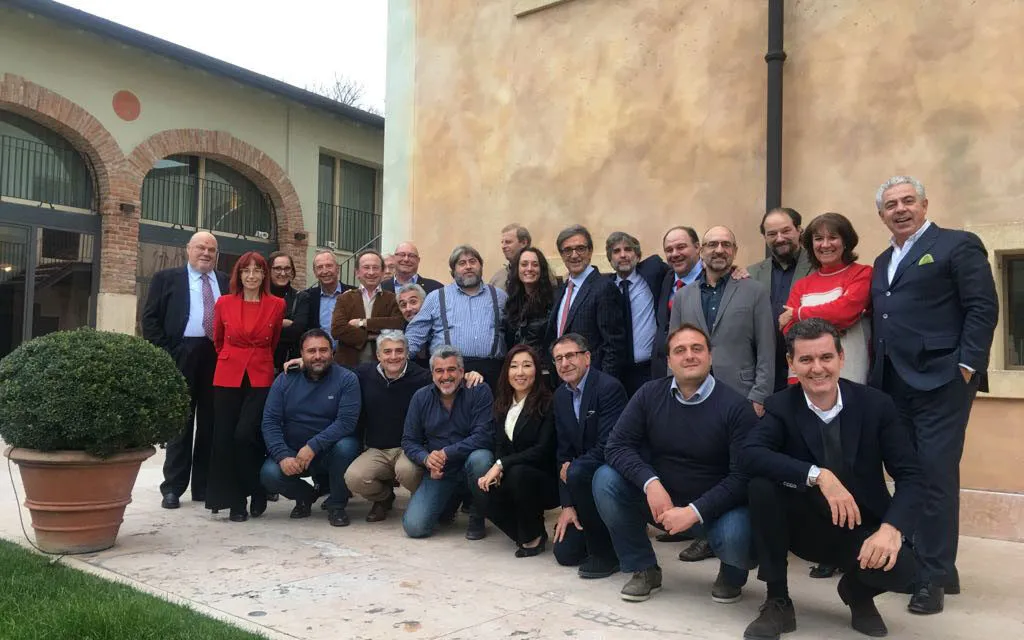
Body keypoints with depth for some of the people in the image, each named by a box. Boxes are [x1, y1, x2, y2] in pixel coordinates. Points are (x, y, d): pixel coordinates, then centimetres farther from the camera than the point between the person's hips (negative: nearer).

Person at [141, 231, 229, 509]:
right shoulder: (167, 278, 8)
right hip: (182, 356, -2)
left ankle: (204, 485, 15)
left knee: (210, 423, 6)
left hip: (218, 358, 2)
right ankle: (173, 487, 10)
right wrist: (164, 355, -7)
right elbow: (150, 317, 2)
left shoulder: (226, 282, 14)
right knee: (180, 421, 4)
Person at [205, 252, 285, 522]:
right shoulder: (224, 303, 3)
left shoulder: (277, 305, 0)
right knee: (224, 438, 1)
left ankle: (258, 492, 9)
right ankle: (233, 499, 14)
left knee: (246, 435, -13)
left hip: (261, 378, -2)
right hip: (228, 377, 2)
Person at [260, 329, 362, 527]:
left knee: (346, 446, -34)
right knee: (269, 474, -25)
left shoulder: (347, 379, -9)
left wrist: (313, 447, -28)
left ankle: (337, 504, -7)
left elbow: (347, 421, -19)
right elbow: (270, 422, -5)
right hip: (292, 453, 2)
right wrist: (283, 456, -20)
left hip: (330, 452, -2)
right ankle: (305, 496, 11)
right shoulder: (285, 380, 0)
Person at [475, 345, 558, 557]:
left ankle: (534, 537, -9)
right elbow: (499, 445, 5)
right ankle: (523, 533, 6)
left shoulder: (548, 403, -12)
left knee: (518, 473, -34)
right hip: (511, 478, 5)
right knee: (487, 499, -24)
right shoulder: (502, 404, 7)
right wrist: (495, 470, -16)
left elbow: (543, 450, -18)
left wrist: (502, 465, -22)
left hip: (545, 481, -4)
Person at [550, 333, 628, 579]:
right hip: (585, 479, 7)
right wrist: (567, 505, -2)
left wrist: (571, 467, -13)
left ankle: (605, 553, -15)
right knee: (565, 553, -1)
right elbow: (563, 454, 4)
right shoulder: (560, 396, 4)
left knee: (577, 473, -35)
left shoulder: (609, 387, -19)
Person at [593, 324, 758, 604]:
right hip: (659, 498, 3)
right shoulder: (650, 395, -4)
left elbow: (742, 476, -18)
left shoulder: (735, 406, -14)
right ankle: (644, 569, 2)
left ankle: (731, 575, 8)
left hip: (714, 507, -3)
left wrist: (694, 512, -27)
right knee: (605, 479, -18)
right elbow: (617, 445, -8)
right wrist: (650, 483, -25)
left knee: (736, 537, -35)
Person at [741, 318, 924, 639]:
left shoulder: (876, 404, -8)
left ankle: (857, 591, 10)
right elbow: (750, 455, -28)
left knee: (901, 568, -31)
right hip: (803, 527, 0)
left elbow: (911, 476, -10)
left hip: (861, 530, 1)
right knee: (762, 484, -29)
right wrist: (818, 475, -38)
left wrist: (891, 528, -28)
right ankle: (777, 602, -11)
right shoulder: (780, 407, -10)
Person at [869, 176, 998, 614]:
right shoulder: (882, 262, 21)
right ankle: (917, 561, 22)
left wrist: (967, 365, -15)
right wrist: (876, 374, 9)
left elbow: (983, 308, -8)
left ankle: (934, 576, 4)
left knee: (935, 477, -5)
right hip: (893, 385, 7)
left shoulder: (958, 245, 0)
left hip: (940, 380, -7)